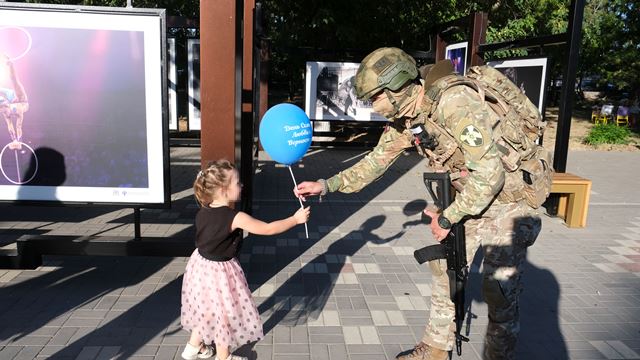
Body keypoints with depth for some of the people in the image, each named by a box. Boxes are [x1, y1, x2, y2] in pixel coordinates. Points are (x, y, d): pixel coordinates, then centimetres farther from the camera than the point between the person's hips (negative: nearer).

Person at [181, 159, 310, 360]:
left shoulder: (202, 213, -6)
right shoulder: (235, 218, -27)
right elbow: (268, 229, -21)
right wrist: (295, 219, -11)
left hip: (202, 266, 7)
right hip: (220, 272, -7)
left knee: (207, 309, 28)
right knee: (224, 314, 14)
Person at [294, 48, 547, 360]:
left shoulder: (455, 102, -31)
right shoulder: (402, 116, -5)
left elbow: (490, 173, -31)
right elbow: (377, 161, 5)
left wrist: (447, 218, -21)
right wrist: (326, 185, -1)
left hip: (509, 192, -8)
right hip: (469, 195, 8)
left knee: (500, 289, -3)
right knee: (445, 269, 14)